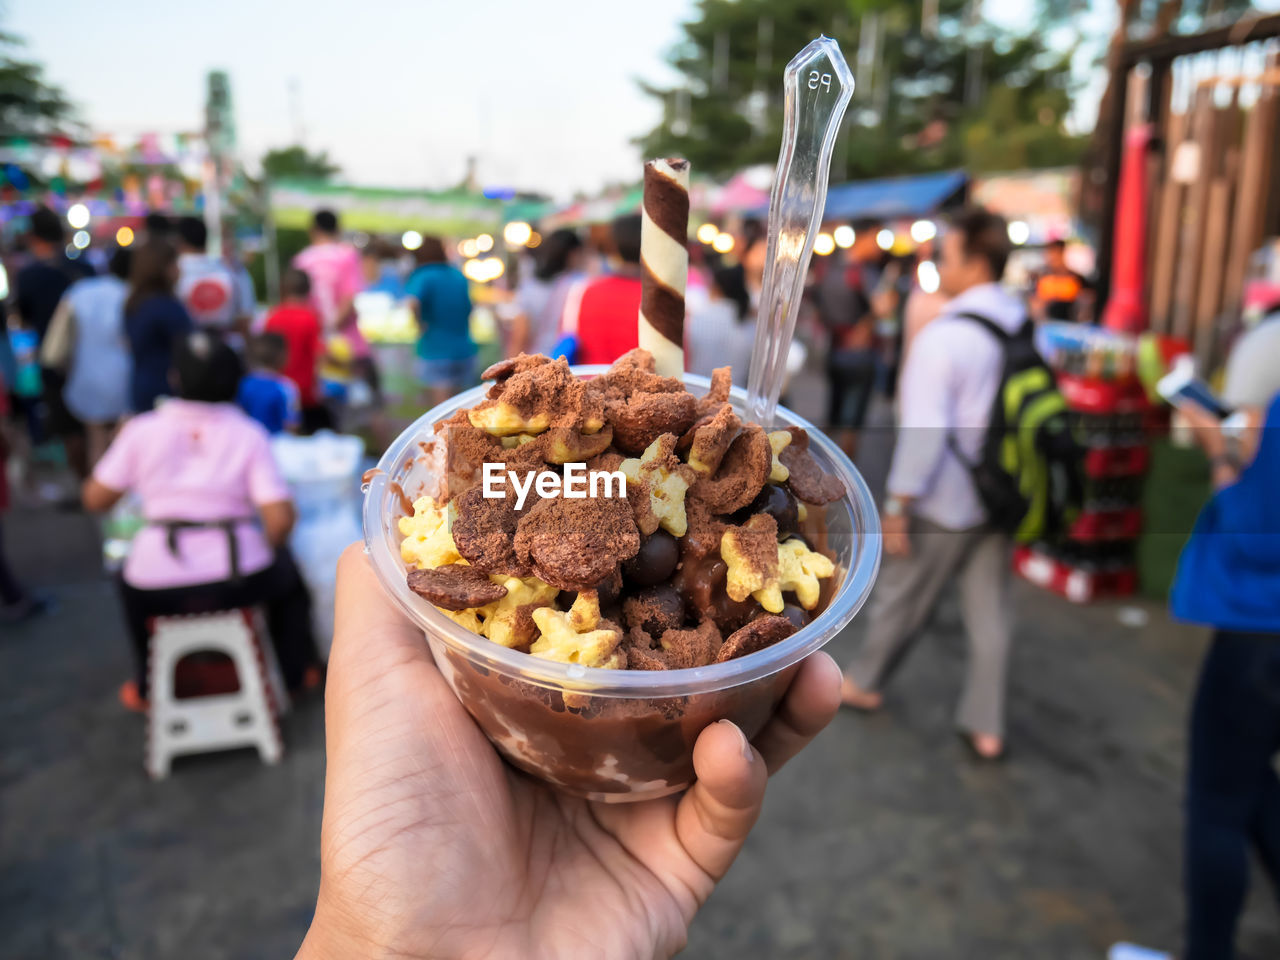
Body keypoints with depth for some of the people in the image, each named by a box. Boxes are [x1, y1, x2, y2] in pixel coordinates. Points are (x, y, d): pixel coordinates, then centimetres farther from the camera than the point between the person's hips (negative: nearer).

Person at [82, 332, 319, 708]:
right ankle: (294, 673, 37)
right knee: (287, 569, 31)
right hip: (239, 581, -1)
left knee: (129, 579, 37)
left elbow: (95, 499, 5)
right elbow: (281, 518, -12)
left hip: (158, 589, 2)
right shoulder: (249, 434, -3)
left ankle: (148, 687, 46)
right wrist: (264, 550, 9)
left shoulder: (143, 430, -1)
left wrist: (122, 443, 20)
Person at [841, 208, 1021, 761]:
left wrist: (897, 506, -15)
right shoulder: (1026, 327, 1)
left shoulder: (943, 337, -21)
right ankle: (985, 726, 25)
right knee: (989, 612, 14)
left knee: (901, 598, 14)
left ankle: (864, 681, 36)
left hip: (944, 504, -6)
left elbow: (924, 430, -23)